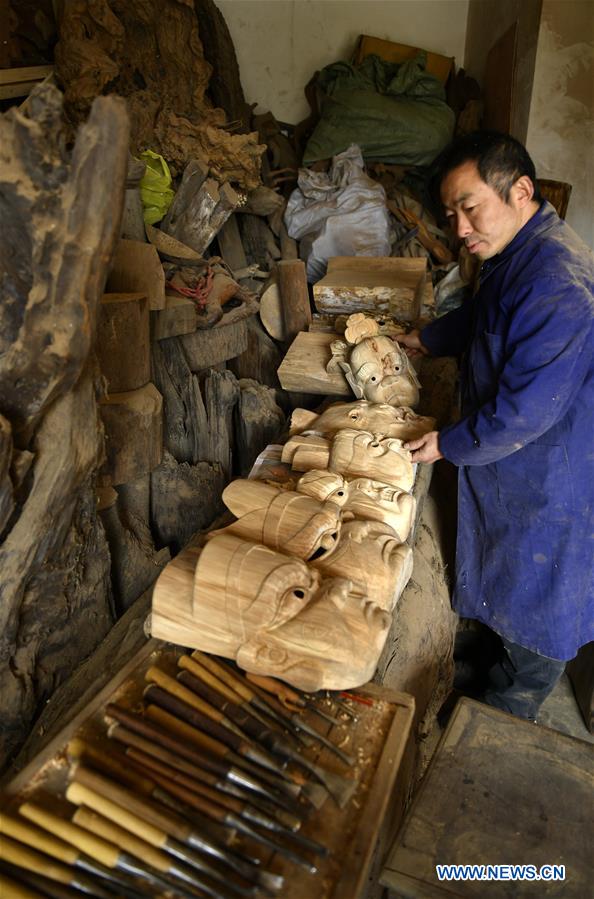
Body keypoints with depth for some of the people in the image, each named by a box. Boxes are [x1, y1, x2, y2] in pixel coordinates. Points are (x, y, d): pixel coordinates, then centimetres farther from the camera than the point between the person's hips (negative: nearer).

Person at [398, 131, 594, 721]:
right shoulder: (514, 252, 2)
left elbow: (527, 408, -30)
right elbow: (478, 318, 23)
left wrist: (449, 445, -18)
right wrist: (419, 341, 15)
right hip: (504, 457, 9)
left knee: (537, 599, 13)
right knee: (504, 572, 27)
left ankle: (513, 713, 37)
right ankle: (506, 654, 53)